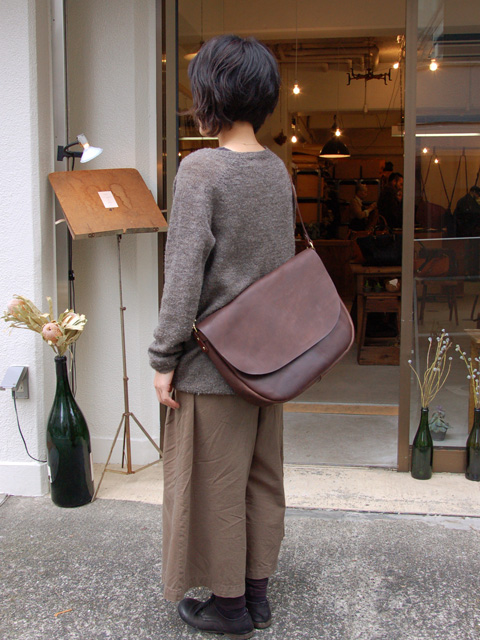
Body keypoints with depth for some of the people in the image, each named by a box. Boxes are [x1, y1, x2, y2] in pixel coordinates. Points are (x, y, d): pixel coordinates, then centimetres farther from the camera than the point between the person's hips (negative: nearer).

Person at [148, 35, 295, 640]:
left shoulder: (201, 168, -16)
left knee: (216, 483, 7)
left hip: (215, 360, -7)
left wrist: (163, 357, -12)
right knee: (262, 476, 16)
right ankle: (257, 591, 31)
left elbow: (184, 273, -19)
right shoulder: (277, 169, 6)